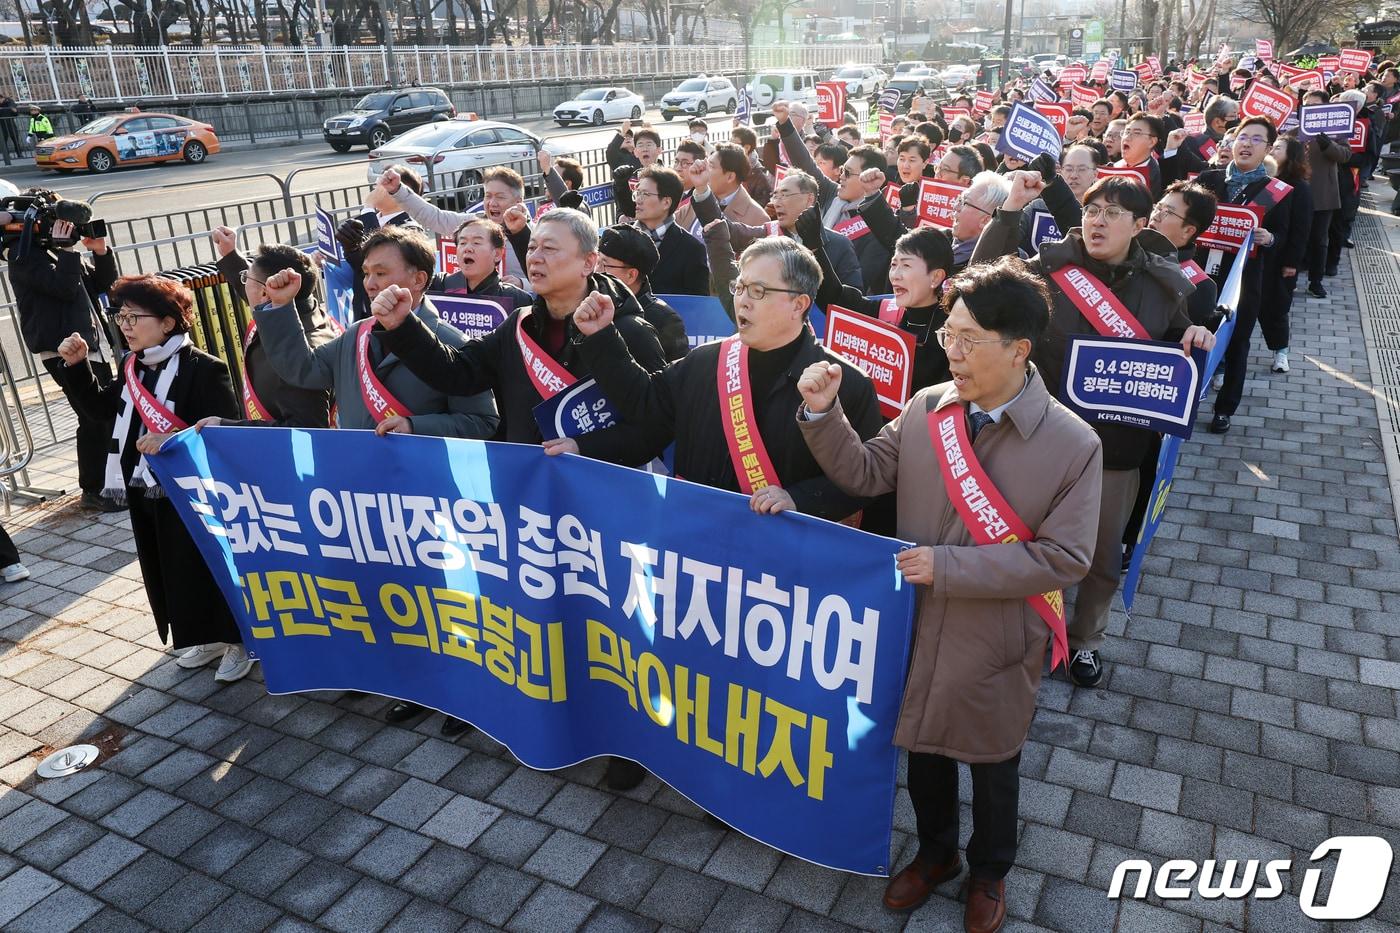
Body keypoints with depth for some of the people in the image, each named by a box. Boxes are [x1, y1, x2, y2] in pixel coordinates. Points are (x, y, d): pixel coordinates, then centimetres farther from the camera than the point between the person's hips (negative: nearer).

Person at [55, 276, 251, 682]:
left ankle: (238, 640, 18)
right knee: (169, 571, 16)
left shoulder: (202, 368, -16)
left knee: (209, 569, 1)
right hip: (144, 491, 8)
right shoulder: (133, 367, 8)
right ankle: (208, 637, 32)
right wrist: (78, 366, 11)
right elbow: (105, 408, 21)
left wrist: (173, 439, -30)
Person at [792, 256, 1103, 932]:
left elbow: (1064, 558, -18)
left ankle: (989, 873, 50)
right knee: (924, 750, 23)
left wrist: (950, 565, -23)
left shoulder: (1073, 444, -18)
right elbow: (863, 474, 0)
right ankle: (936, 853, 52)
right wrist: (822, 413, -17)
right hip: (916, 628, 3)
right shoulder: (924, 409, -7)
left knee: (992, 767, 21)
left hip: (996, 646, -3)